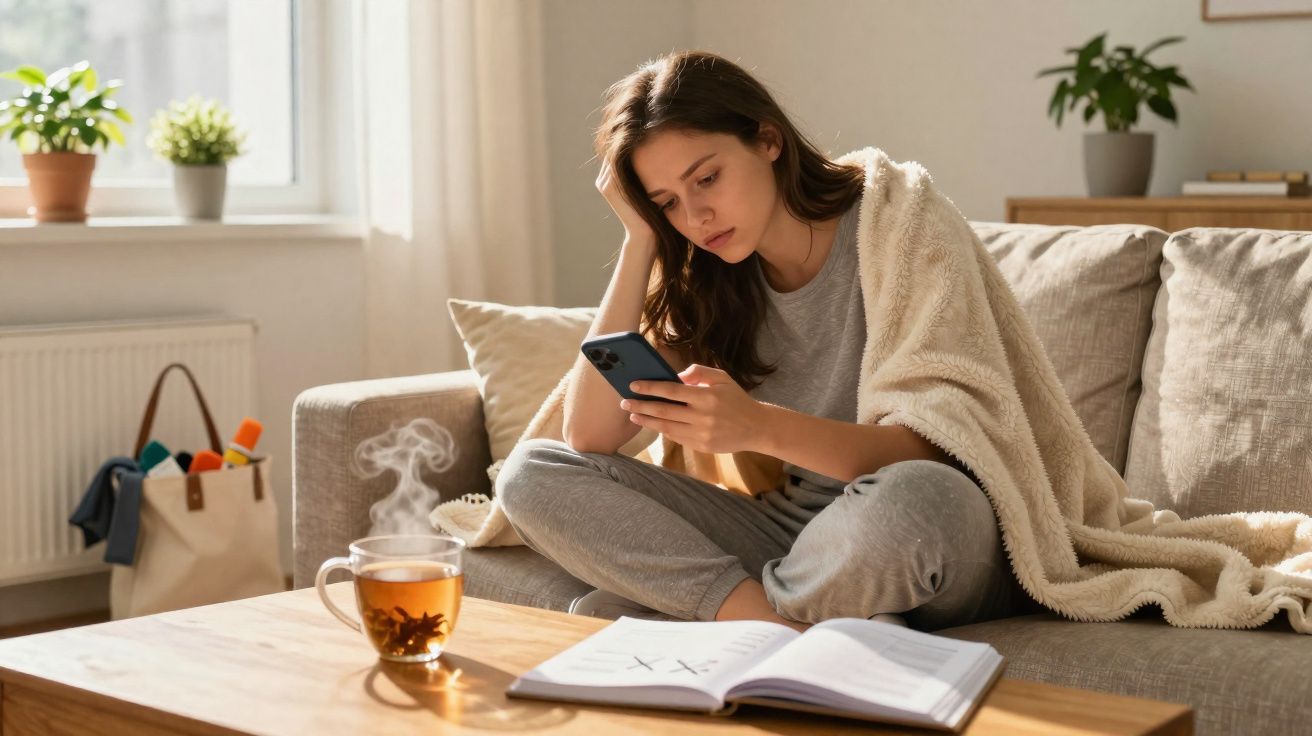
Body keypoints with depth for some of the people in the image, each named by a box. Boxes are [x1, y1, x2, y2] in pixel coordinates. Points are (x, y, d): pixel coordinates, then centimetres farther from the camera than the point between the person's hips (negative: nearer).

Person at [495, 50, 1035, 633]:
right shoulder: (705, 281, 5)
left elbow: (937, 452, -20)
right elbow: (589, 435, -6)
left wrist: (760, 427, -36)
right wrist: (640, 240, -7)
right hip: (791, 531, 5)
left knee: (909, 499, -42)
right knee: (532, 472, -8)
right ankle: (790, 628, -20)